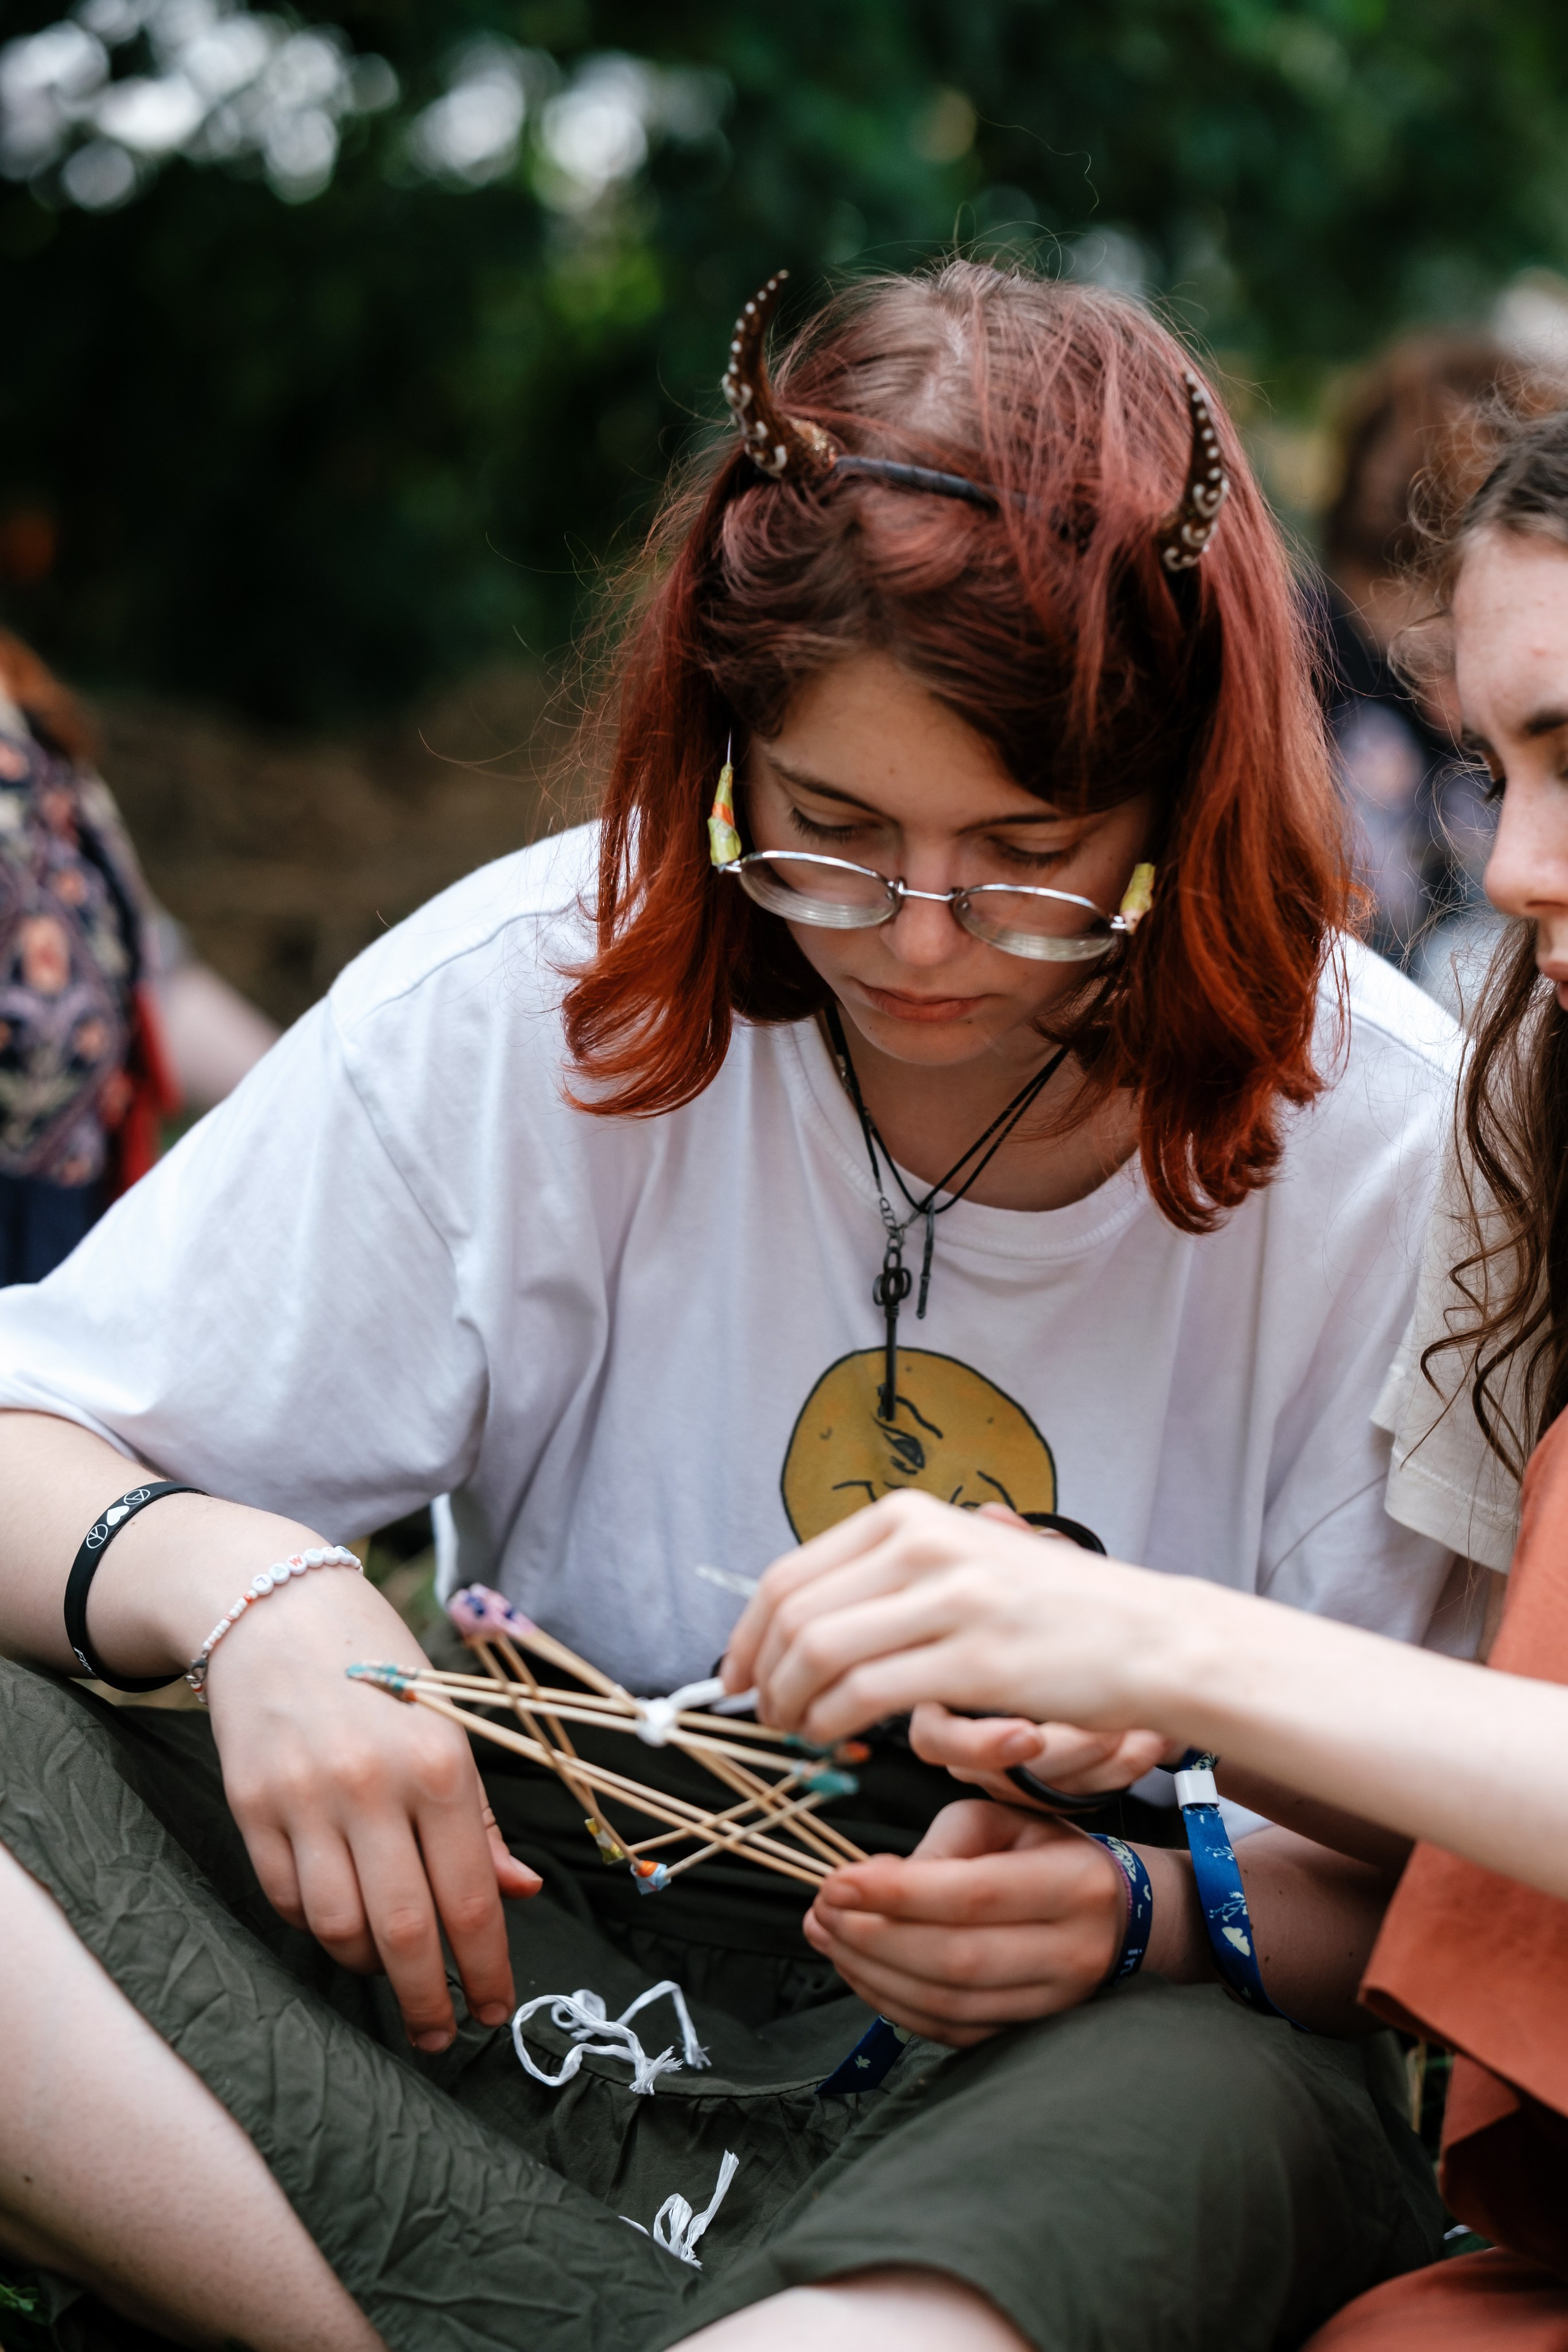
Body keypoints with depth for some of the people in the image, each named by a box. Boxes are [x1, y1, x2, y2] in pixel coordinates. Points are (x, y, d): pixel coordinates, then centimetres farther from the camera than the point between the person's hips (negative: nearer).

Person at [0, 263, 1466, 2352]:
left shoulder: (1394, 1157, -9)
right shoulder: (538, 998, -8)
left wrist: (1150, 1916, -26)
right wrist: (240, 1585, -26)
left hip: (1073, 2058, -2)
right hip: (507, 1948, 3)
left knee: (1207, 2110, -40)